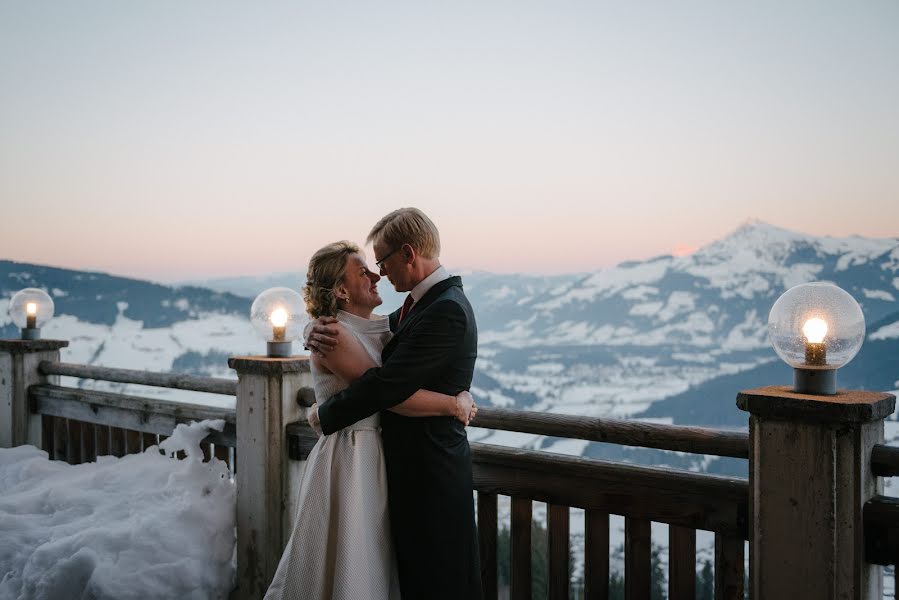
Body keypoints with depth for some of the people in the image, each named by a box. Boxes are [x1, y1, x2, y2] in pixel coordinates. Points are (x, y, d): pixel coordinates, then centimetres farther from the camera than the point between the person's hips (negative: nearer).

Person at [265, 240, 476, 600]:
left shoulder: (379, 329, 8)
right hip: (349, 459, -8)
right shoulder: (332, 335, -17)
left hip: (377, 459, 8)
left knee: (375, 566, 18)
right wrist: (454, 404, -16)